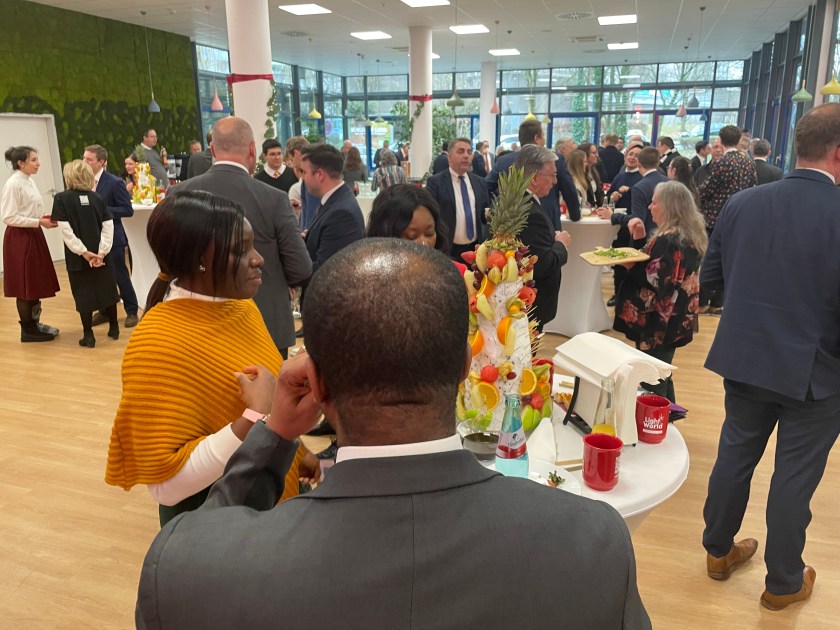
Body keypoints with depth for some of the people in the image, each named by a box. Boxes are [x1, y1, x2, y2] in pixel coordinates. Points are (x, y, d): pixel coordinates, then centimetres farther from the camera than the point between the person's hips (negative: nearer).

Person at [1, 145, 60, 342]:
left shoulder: (30, 182, 10)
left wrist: (44, 218, 1)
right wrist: (39, 222, -21)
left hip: (33, 236, 9)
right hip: (20, 238, -9)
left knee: (36, 281, 13)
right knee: (24, 283, 0)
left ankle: (35, 323, 24)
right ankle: (28, 330, 9)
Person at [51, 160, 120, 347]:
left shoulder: (61, 198, -6)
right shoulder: (98, 197, 1)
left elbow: (66, 230, -13)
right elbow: (108, 226, -6)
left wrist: (83, 252, -11)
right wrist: (102, 252, -9)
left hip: (78, 257, -2)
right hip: (100, 255, 3)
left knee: (84, 295, 5)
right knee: (106, 290, 13)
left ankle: (88, 335, 10)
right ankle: (114, 328, 23)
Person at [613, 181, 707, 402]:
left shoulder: (667, 241, -21)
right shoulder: (691, 237, 9)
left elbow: (653, 282, -24)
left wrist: (629, 265, -12)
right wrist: (642, 242, 8)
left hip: (657, 324, -10)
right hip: (676, 321, 10)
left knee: (651, 384, 0)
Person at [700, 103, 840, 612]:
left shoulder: (742, 203, -5)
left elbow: (710, 275, 4)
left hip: (744, 358, 4)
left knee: (735, 455, 19)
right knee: (795, 475, 12)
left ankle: (719, 551, 37)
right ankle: (783, 582, 30)